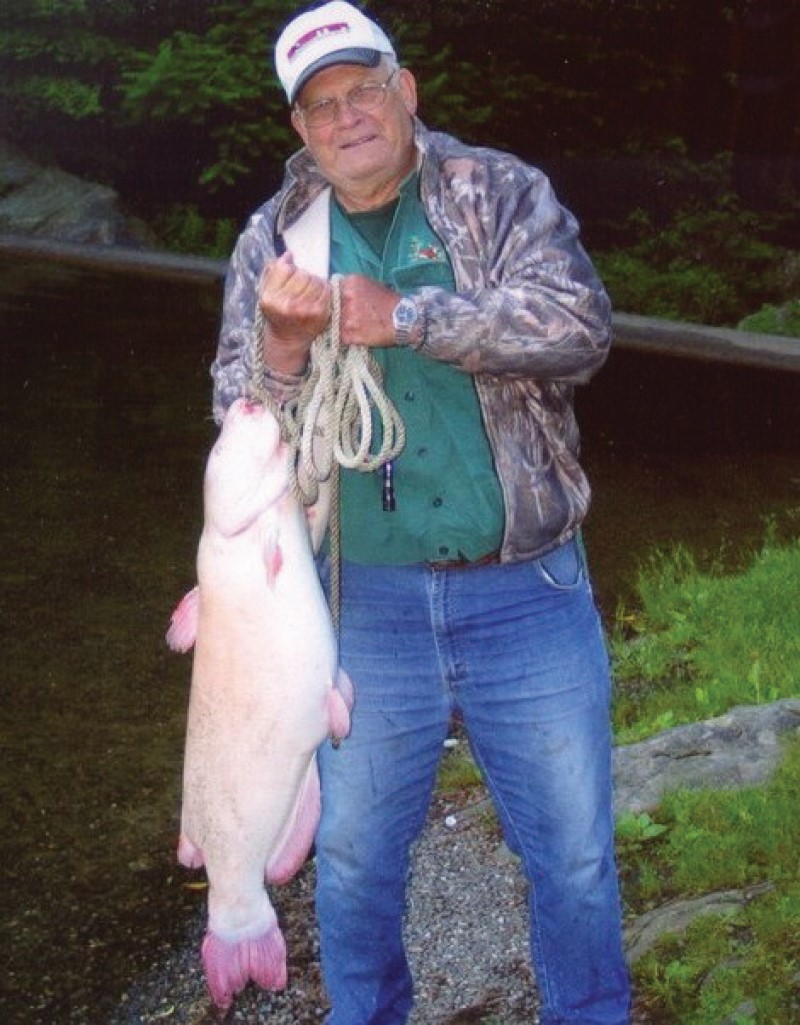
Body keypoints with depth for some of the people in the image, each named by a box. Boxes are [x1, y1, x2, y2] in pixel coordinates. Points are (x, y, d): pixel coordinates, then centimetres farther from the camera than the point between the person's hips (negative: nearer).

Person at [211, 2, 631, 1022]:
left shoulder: (504, 193, 0)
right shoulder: (273, 239, 5)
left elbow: (579, 323, -16)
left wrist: (405, 316, -23)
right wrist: (284, 346, -19)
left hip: (528, 594, -1)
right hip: (360, 602, 2)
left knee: (574, 853, 12)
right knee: (352, 857, 16)